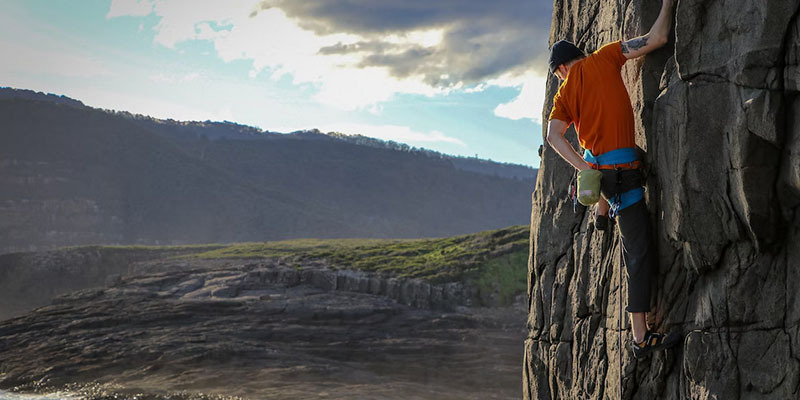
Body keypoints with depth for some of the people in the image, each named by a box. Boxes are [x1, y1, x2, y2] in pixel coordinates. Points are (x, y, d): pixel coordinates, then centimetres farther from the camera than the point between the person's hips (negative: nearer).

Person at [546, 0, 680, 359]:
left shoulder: (564, 95, 11)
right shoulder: (604, 59, 0)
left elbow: (553, 135, -5)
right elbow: (656, 39, -5)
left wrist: (584, 166, -10)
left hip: (597, 165, 6)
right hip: (621, 169, -6)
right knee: (640, 251, -7)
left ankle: (601, 214, 63)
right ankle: (641, 337, -9)